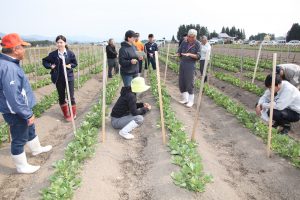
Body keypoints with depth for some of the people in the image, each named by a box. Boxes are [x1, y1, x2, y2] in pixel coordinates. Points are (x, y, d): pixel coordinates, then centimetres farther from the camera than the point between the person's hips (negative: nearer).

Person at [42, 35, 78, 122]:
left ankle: (73, 113, 22)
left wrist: (70, 66, -13)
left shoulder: (70, 53, -7)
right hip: (58, 79, 2)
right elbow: (44, 61, 11)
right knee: (61, 97, 11)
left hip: (69, 78, -2)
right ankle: (66, 114, 27)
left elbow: (75, 63, 6)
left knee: (71, 96, 2)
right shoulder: (53, 54, -4)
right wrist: (50, 66, -7)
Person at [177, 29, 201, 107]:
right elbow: (179, 52, 11)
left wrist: (189, 54, -22)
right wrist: (178, 54, -10)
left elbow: (198, 56, -9)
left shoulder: (197, 44, -4)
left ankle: (191, 101, 11)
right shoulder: (184, 42, 7)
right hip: (182, 65, 5)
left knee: (189, 83, -3)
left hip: (190, 66, -5)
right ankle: (185, 99, 23)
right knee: (181, 83, 8)